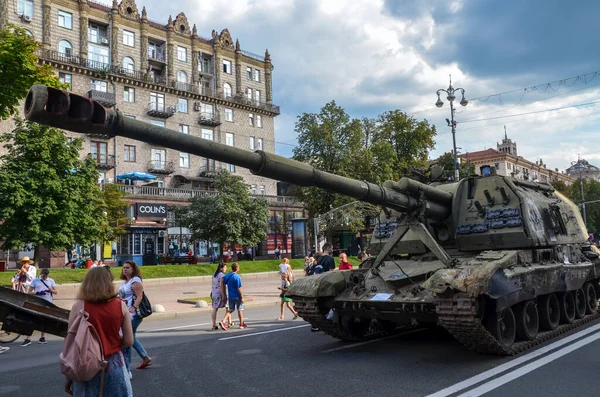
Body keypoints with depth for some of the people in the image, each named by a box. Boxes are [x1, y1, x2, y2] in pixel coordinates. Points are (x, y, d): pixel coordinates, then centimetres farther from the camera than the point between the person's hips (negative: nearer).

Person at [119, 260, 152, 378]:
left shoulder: (135, 281, -10)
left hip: (133, 315, -9)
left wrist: (133, 308, -30)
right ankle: (146, 358, 31)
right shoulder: (124, 282, 16)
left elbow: (139, 296, -19)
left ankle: (127, 369, -2)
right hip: (125, 314, 9)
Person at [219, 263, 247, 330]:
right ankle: (241, 324, 21)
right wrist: (242, 297, -12)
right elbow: (239, 288, -18)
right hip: (237, 296, -5)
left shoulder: (226, 276, 2)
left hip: (230, 296, 5)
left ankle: (223, 321, -6)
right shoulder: (237, 277, -17)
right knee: (240, 310, 10)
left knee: (230, 310, 13)